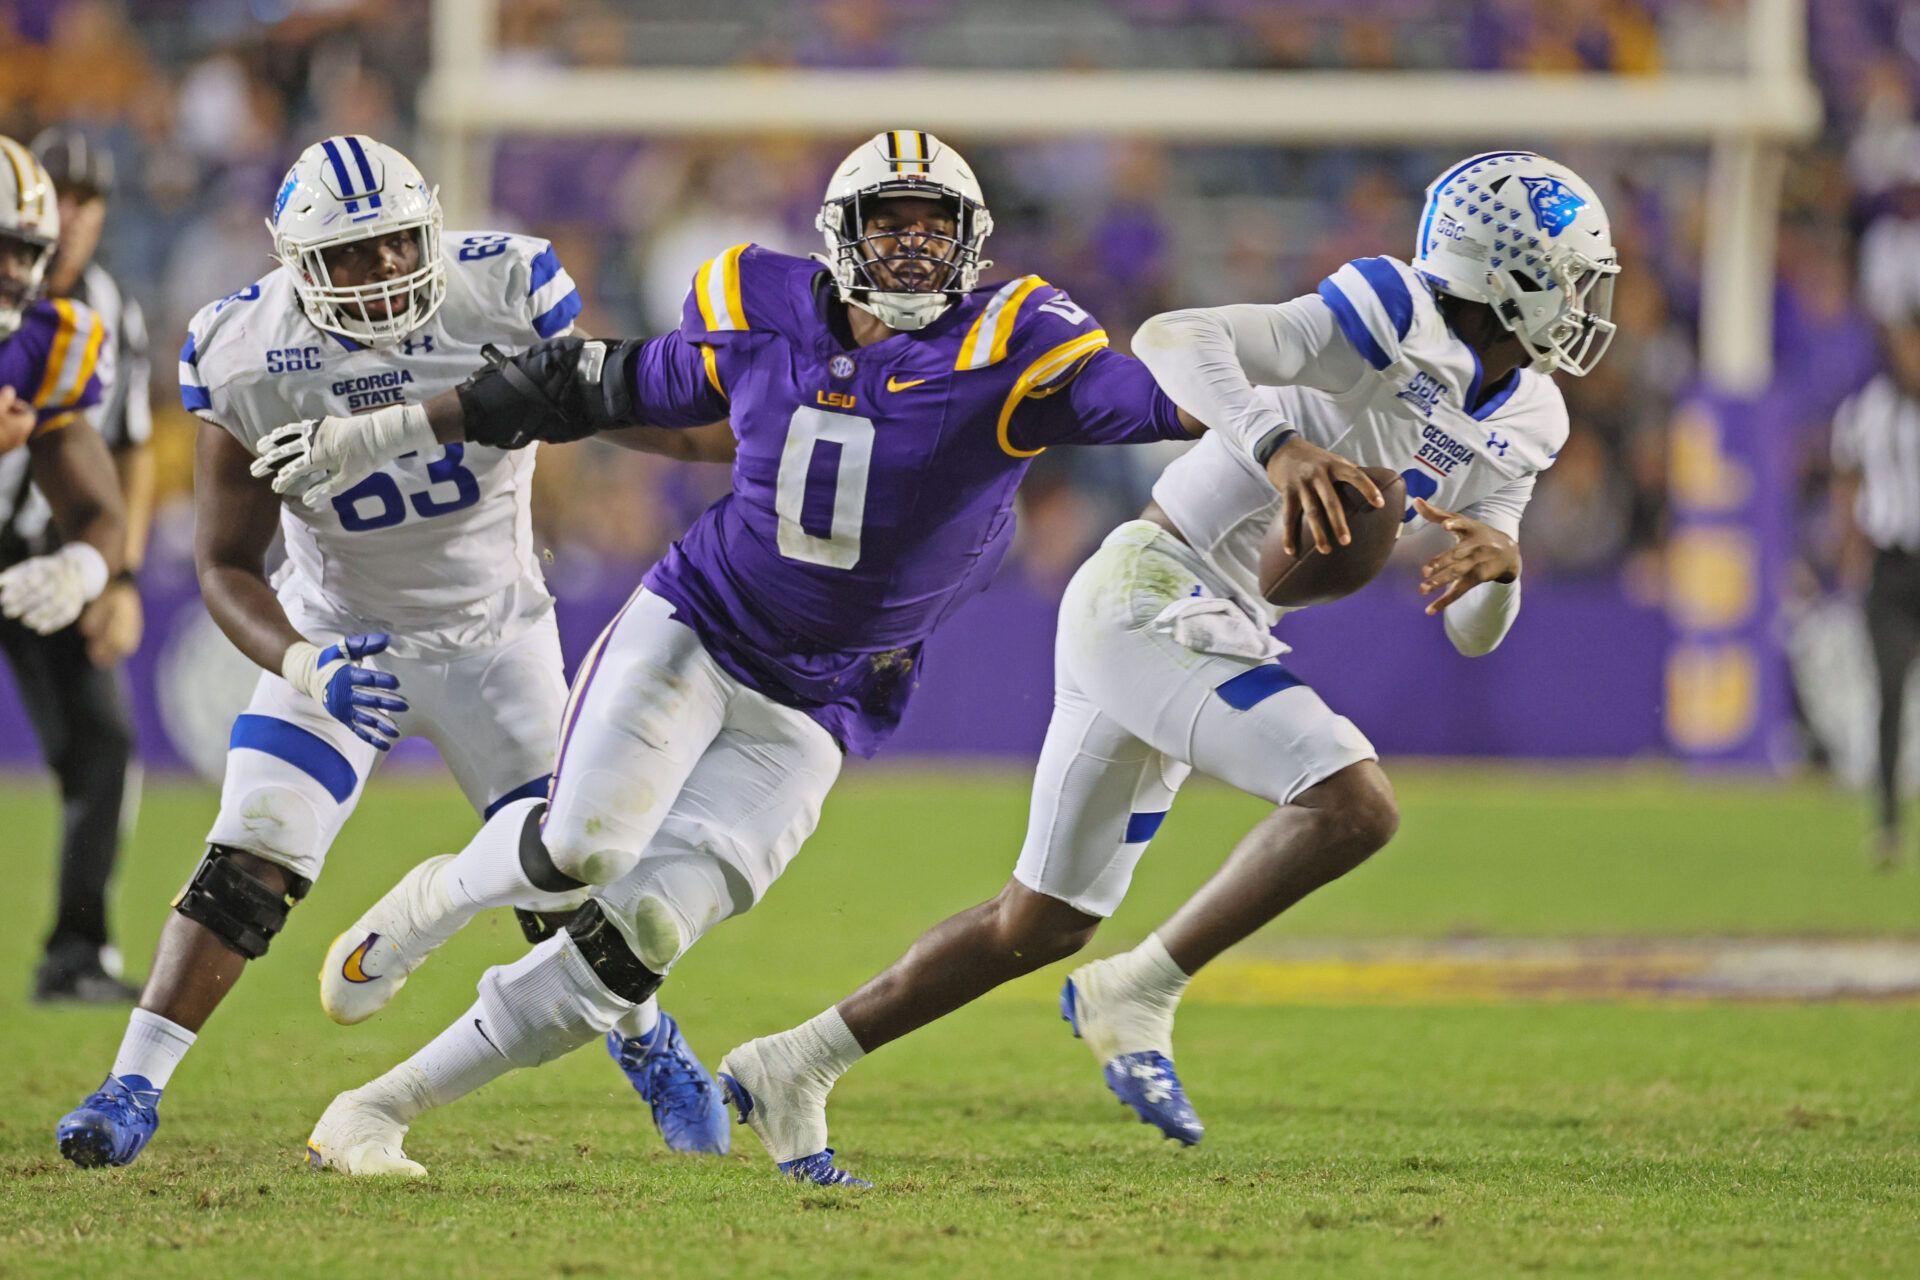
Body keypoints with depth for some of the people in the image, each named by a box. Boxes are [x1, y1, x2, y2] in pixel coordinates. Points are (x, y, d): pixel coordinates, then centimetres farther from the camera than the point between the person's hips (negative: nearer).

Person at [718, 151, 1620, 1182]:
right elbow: (1171, 339, -25)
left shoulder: (1518, 428, 10)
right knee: (1354, 804, -24)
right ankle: (1136, 998, -12)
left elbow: (1471, 632, 11)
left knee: (1042, 925, 14)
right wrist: (1277, 445, -39)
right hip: (1150, 598, -9)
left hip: (1207, 631, 9)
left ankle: (789, 1069, 23)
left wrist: (1499, 560, -12)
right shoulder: (1393, 323, -16)